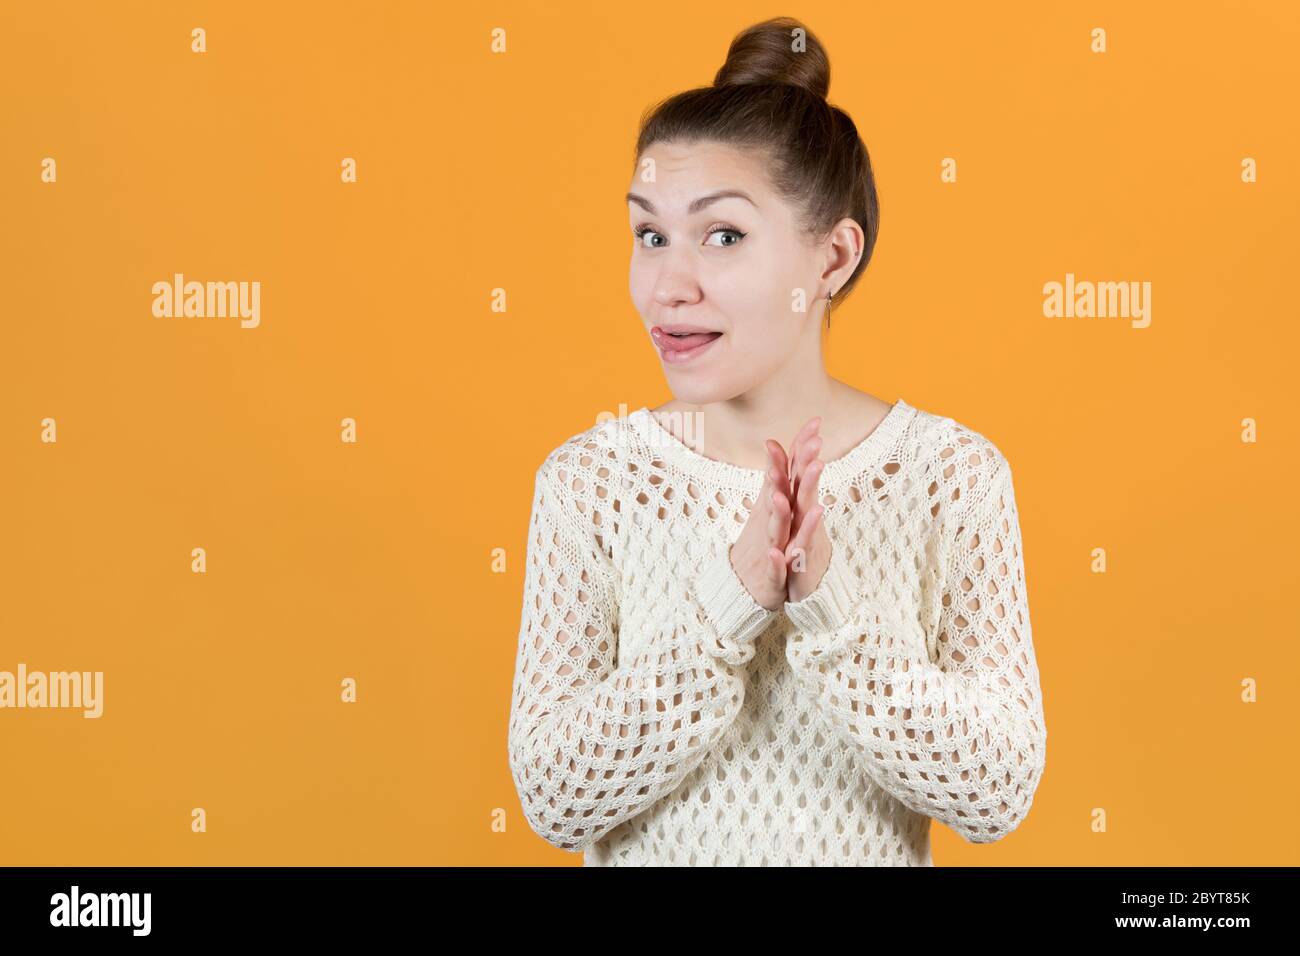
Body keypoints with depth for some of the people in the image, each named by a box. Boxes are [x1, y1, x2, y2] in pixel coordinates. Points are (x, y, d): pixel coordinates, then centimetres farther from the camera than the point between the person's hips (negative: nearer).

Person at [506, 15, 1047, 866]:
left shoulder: (956, 475, -13)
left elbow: (1001, 793, -16)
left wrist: (830, 605, -28)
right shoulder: (588, 480, -13)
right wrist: (729, 602, -28)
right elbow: (552, 798, -17)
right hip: (650, 850, 0)